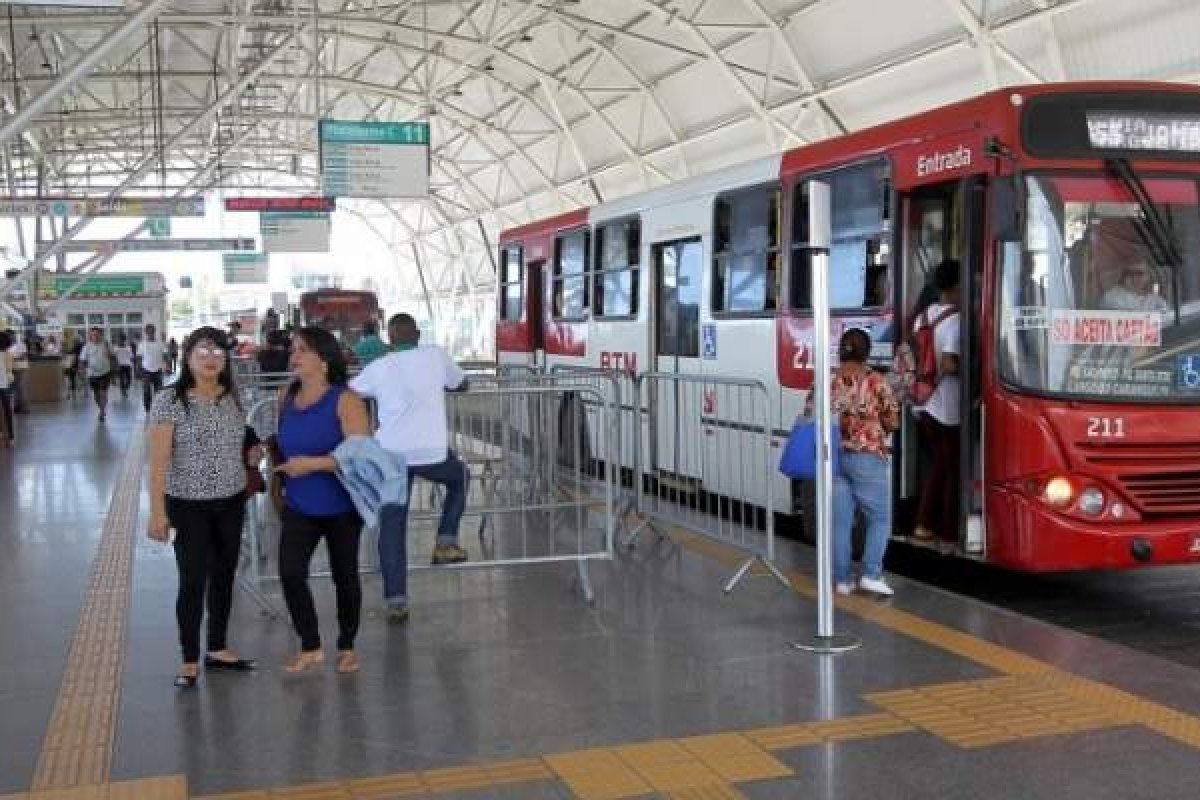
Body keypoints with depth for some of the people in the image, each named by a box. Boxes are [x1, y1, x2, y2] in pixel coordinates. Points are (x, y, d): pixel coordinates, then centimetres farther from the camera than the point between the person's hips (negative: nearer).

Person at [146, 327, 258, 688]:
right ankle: (190, 661, 12)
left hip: (231, 502, 5)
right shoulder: (169, 401, -12)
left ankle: (218, 648, 29)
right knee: (193, 581, -2)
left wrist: (249, 456, 3)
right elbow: (158, 460, -15)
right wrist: (157, 512, -18)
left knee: (224, 576, 13)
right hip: (188, 505, -5)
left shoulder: (232, 398, 4)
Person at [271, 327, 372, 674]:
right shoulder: (286, 397, 3)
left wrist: (311, 464, -24)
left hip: (341, 508, -4)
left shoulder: (345, 401, -15)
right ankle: (310, 647, 8)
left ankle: (346, 647, 28)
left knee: (345, 576, 10)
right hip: (298, 507, 4)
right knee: (290, 573, -9)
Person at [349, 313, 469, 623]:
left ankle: (396, 600, 3)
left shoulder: (378, 367, 8)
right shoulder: (436, 355, 7)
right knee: (459, 478, 31)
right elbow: (462, 384, 23)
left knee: (392, 526, 8)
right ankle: (445, 542, 22)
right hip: (432, 452, -1)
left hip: (391, 455, 1)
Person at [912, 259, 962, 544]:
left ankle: (924, 523, 17)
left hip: (922, 403, 7)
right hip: (947, 408, -7)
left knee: (939, 463, 19)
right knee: (953, 469, 6)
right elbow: (949, 365, -24)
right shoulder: (956, 319, -17)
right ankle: (950, 531, 13)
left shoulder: (923, 316, 8)